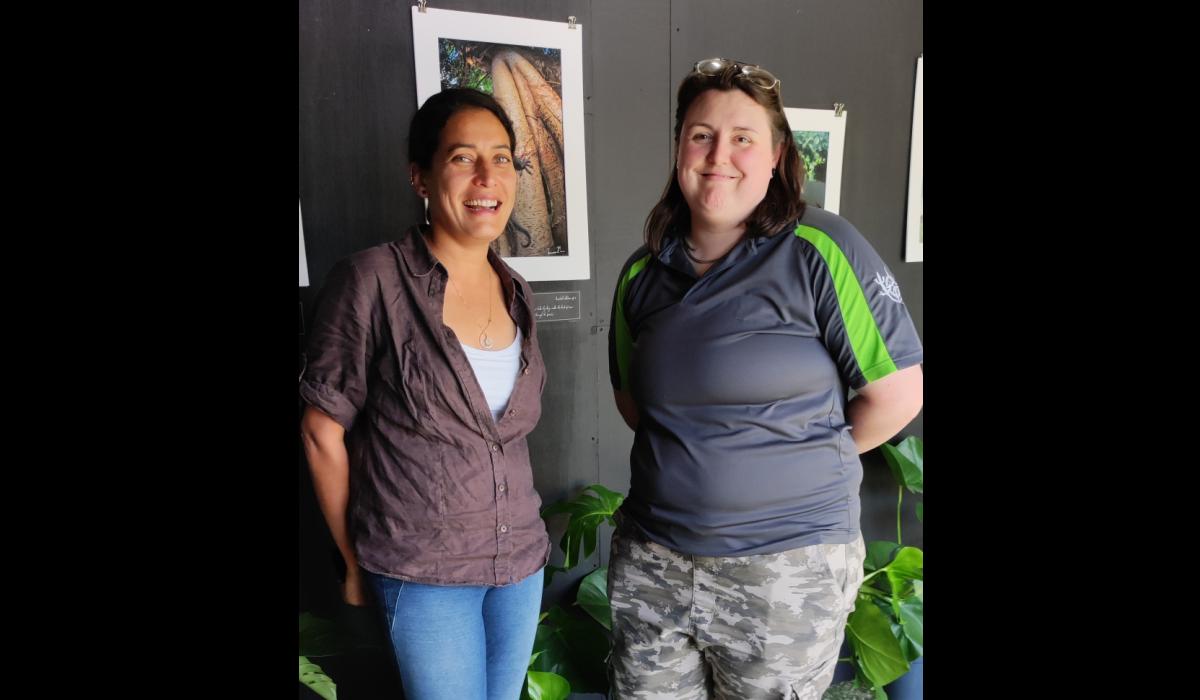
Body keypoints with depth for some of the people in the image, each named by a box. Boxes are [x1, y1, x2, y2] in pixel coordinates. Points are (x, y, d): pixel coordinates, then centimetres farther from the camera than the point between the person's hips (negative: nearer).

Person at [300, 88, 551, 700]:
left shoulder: (515, 292, 4)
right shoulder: (371, 281, -14)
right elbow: (323, 432, -9)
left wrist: (521, 541, 12)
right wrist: (355, 563, -2)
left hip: (521, 563, 6)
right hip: (422, 576, -5)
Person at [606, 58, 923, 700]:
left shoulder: (819, 252, -11)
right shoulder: (642, 273, 4)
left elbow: (898, 393, -10)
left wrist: (810, 460, 1)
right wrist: (692, 455, 6)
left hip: (786, 571, -4)